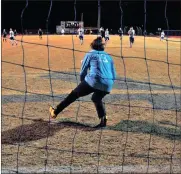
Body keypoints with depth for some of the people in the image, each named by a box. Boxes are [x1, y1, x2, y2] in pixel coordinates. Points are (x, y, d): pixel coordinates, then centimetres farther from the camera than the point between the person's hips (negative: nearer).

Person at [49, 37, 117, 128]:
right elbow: (114, 76, 20)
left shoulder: (90, 54, 13)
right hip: (108, 85, 4)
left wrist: (83, 84, 28)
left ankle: (56, 111, 14)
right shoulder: (108, 57, 24)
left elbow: (82, 72, 12)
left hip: (94, 81, -4)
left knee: (74, 94, 10)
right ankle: (103, 120, 17)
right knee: (96, 98, 30)